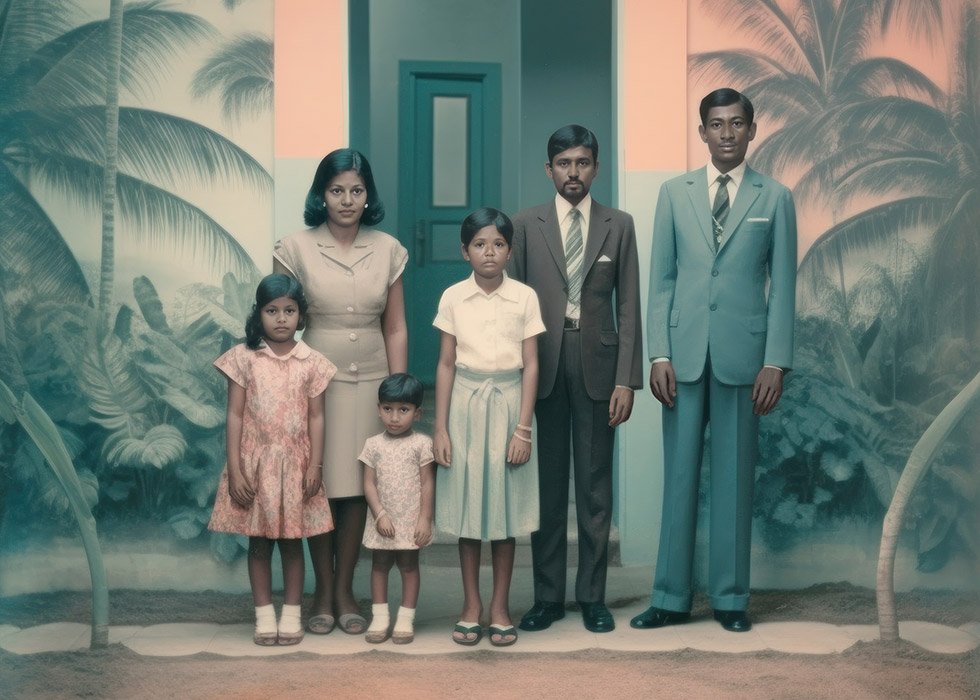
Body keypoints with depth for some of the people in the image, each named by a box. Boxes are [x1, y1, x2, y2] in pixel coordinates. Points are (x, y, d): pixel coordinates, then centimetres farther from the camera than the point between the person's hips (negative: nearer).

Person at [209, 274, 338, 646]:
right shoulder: (244, 357, -2)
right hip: (255, 461, -1)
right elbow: (235, 415, -3)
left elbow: (316, 417, 3)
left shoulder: (312, 362, 1)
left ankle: (291, 613, 17)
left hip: (294, 462, 1)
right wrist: (235, 470, -8)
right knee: (258, 541, 6)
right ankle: (264, 615, 16)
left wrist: (315, 466, -4)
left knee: (292, 540, 7)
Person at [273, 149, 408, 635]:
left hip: (370, 381, 2)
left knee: (358, 487, 5)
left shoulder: (388, 251, 5)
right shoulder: (295, 250, -2)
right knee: (319, 486, 1)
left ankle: (345, 591, 17)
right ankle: (323, 592, 15)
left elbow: (395, 329, 7)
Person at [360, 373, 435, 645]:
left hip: (411, 521, -2)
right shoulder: (374, 444, 0)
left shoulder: (421, 443, -5)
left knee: (409, 565, 6)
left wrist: (425, 519, -10)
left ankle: (406, 619, 13)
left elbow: (427, 483, -5)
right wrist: (380, 515, -12)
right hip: (382, 521, 2)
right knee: (379, 565, 8)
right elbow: (369, 483, -2)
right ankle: (379, 617, 16)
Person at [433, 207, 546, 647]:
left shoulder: (525, 298, -1)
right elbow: (446, 364, 3)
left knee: (504, 506, 5)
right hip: (466, 402, 1)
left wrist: (523, 428, -7)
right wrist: (440, 428, -1)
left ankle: (500, 607, 16)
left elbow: (530, 365, -1)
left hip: (508, 402, -1)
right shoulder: (453, 298, 0)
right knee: (467, 505, 6)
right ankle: (471, 606, 17)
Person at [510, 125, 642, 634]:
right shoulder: (527, 225, 5)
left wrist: (626, 380, -4)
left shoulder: (619, 226, 5)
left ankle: (593, 596, 15)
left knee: (595, 484, 5)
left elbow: (628, 306, 3)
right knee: (546, 483, 5)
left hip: (597, 363, 0)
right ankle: (547, 595, 15)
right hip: (542, 364, 0)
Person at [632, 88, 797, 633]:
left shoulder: (775, 198, 4)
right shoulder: (675, 194, 8)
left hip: (743, 354, -1)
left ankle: (731, 597, 15)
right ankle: (672, 597, 11)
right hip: (684, 353, 1)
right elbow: (661, 279, 6)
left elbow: (783, 286, 2)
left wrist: (776, 362, -5)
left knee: (735, 476, 5)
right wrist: (659, 354, -2)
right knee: (679, 474, 4)